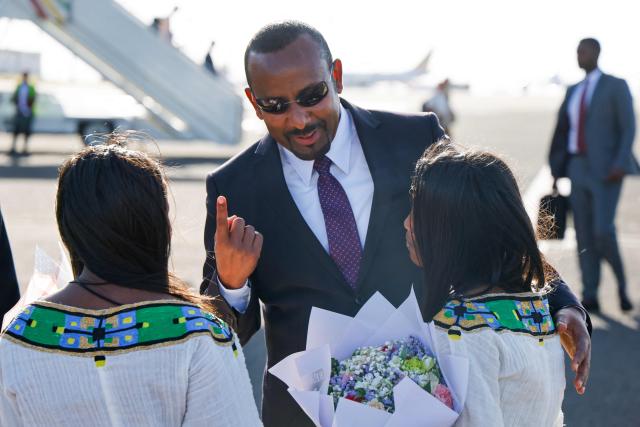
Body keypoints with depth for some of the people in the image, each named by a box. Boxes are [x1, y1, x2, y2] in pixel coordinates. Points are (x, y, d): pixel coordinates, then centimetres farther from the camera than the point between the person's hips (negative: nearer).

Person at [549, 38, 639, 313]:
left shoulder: (616, 86, -4)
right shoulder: (574, 91, 15)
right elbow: (563, 131, 16)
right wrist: (557, 172, 12)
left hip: (606, 170, -6)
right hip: (579, 167, 6)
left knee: (603, 231, -17)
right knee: (584, 233, 2)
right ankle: (590, 297, 5)